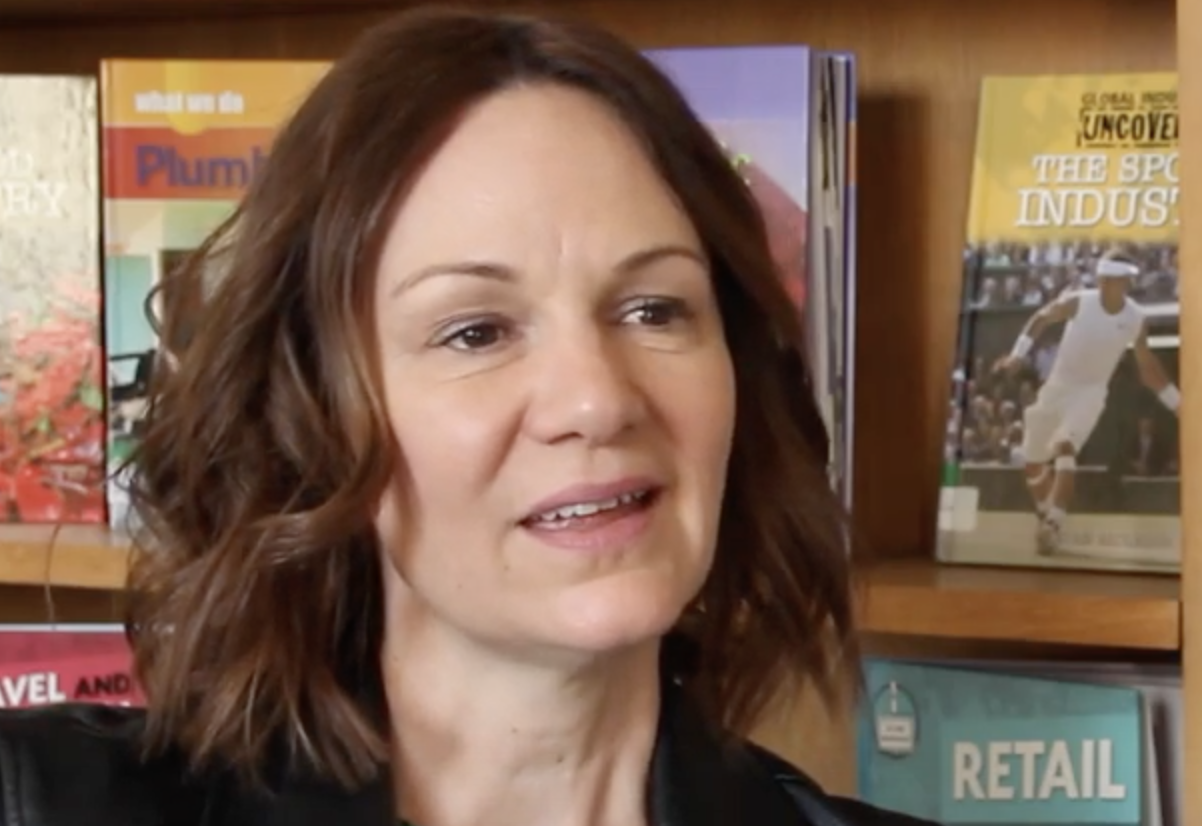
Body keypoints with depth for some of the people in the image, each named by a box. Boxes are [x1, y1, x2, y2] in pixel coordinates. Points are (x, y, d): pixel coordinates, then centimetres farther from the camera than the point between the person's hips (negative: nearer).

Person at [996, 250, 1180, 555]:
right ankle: (1045, 514, 37)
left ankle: (1052, 525, -35)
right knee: (1033, 466, 9)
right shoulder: (1077, 302, -14)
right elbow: (1041, 318, 6)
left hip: (1090, 393, -2)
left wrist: (1178, 404, 7)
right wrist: (1018, 353, -2)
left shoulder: (1136, 319, -8)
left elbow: (1147, 366, 6)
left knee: (1065, 450, -30)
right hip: (1057, 386, 2)